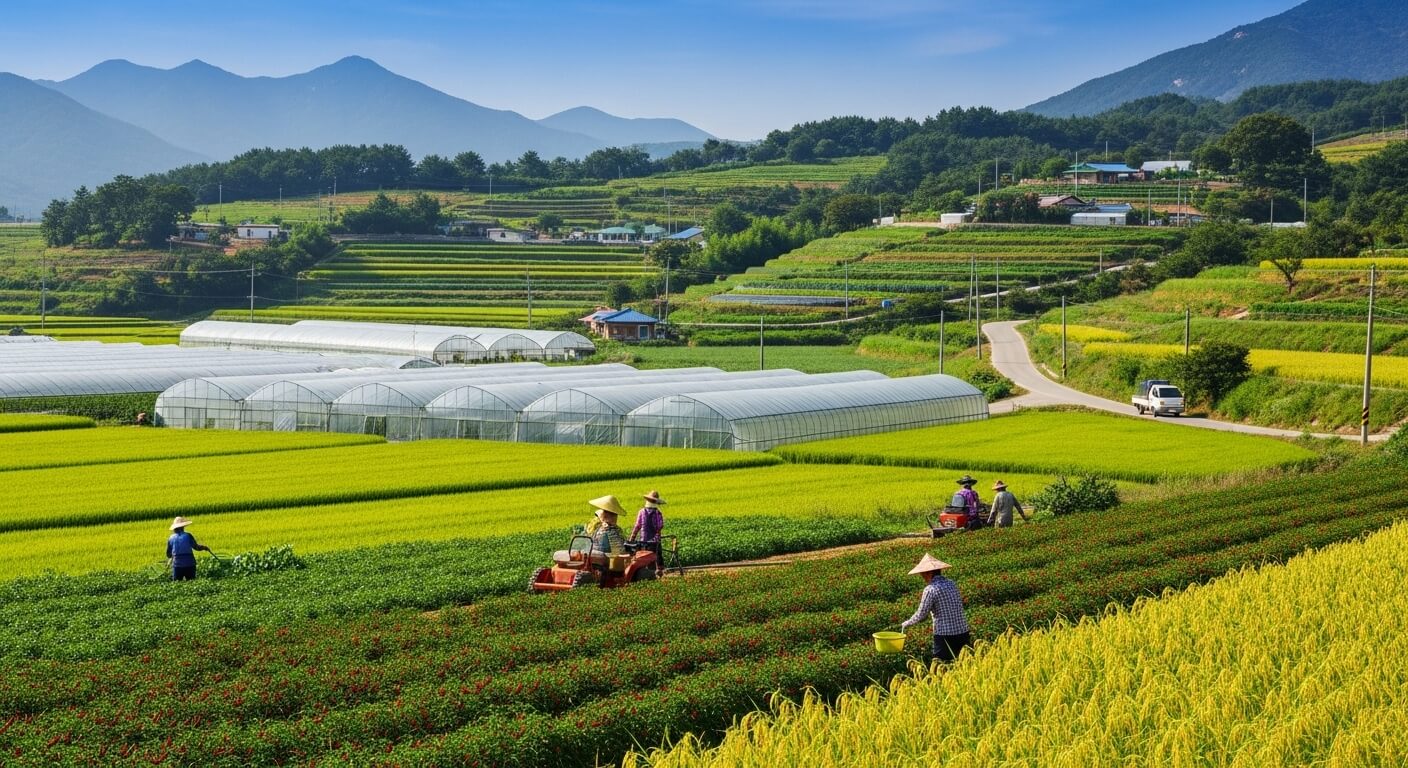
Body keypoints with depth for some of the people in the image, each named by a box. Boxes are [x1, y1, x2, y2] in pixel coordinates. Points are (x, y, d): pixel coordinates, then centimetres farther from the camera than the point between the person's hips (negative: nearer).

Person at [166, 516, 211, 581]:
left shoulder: (171, 539, 3)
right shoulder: (188, 536, -5)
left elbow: (168, 554, 9)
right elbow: (196, 547, -8)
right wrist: (204, 547, 11)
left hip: (177, 565, 1)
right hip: (189, 564, -1)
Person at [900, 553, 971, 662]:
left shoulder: (931, 589, -10)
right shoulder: (951, 584, 9)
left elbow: (921, 615, -7)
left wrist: (907, 624, 11)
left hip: (945, 635, -6)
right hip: (963, 632, 6)